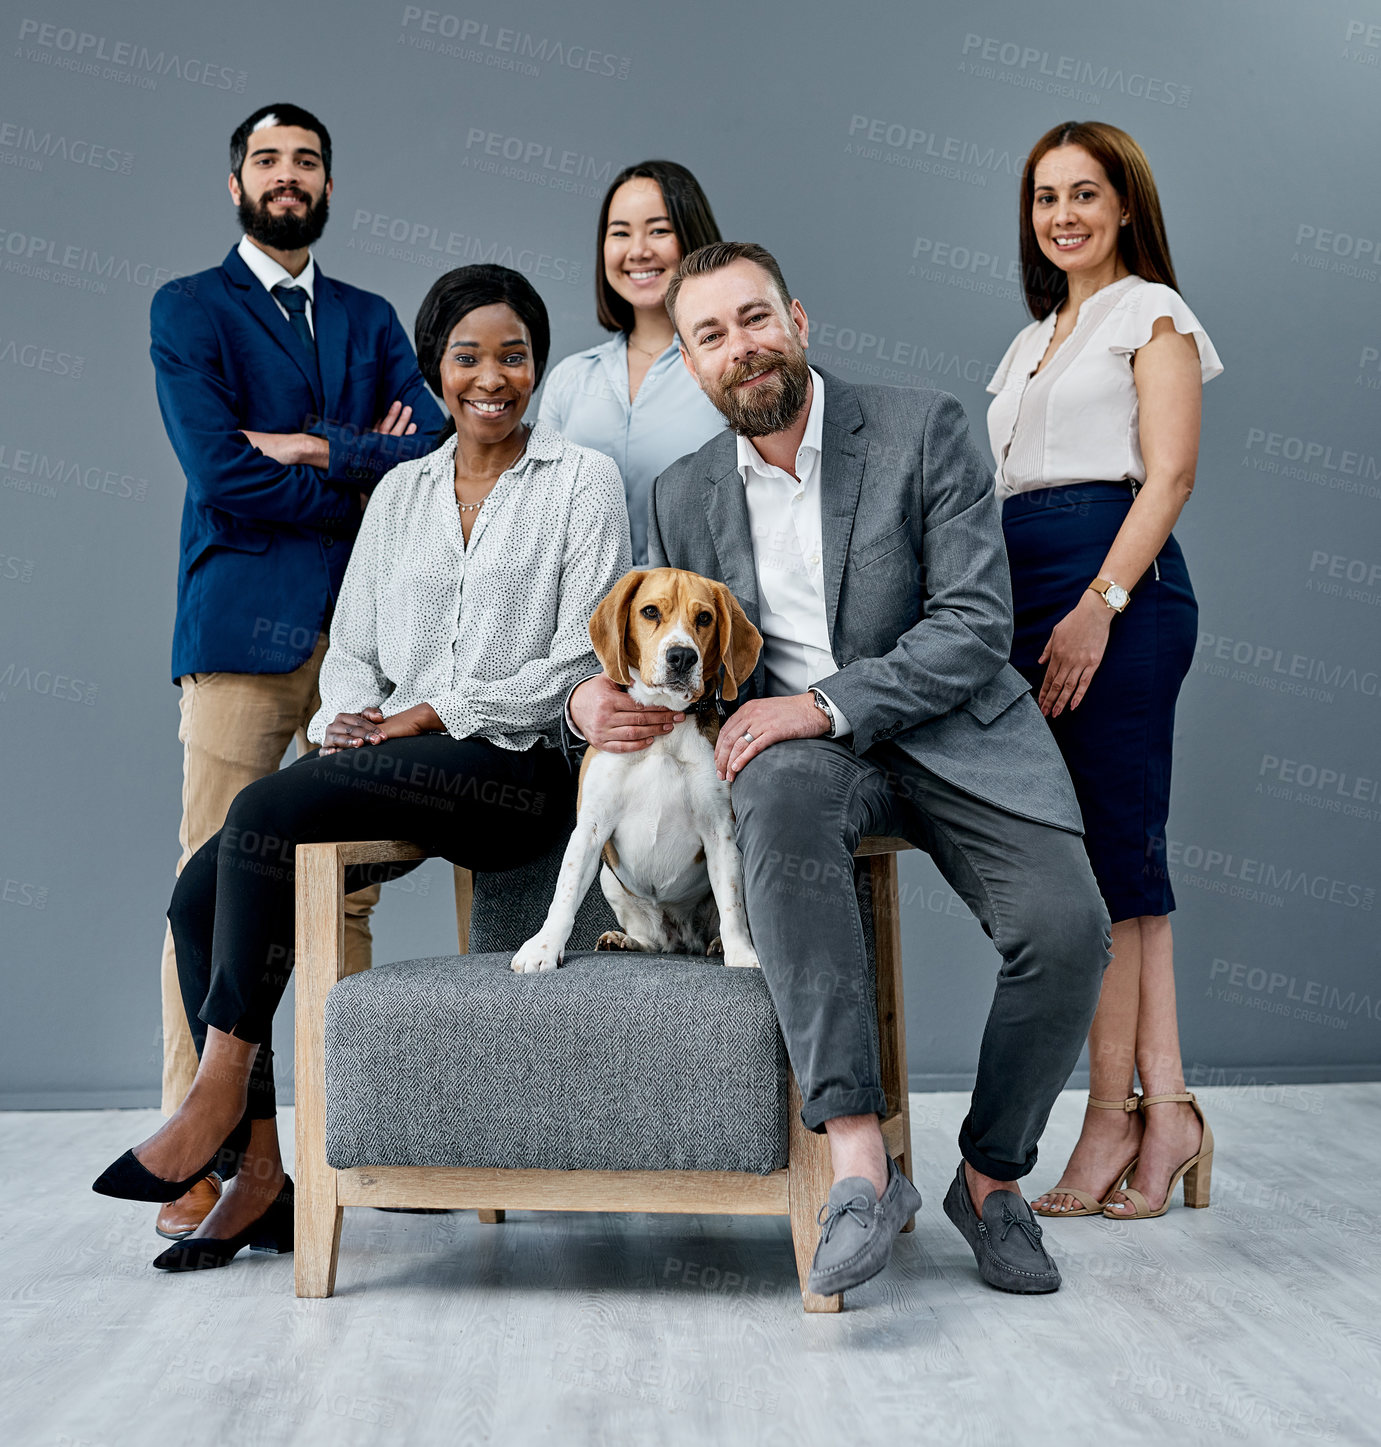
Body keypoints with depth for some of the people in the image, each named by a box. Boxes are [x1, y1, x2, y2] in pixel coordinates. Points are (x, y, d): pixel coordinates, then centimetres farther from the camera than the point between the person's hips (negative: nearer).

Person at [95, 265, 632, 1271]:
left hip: (520, 773, -6)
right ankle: (260, 1177, -6)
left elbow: (582, 664, -6)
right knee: (201, 892, -14)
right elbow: (352, 647, 16)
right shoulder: (402, 489, 19)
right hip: (399, 776, 6)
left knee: (266, 808, -27)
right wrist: (344, 719, -6)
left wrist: (427, 715, -11)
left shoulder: (583, 480, 3)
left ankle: (221, 1083, -13)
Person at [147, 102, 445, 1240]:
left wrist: (320, 449, -8)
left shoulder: (370, 320, 21)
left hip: (363, 630, 4)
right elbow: (223, 476, -7)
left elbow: (435, 444, 5)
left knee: (348, 889, 5)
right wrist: (370, 480, -3)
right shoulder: (188, 310, 8)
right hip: (243, 632, -4)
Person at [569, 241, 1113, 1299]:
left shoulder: (924, 431, -3)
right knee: (783, 792, -37)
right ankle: (860, 1163, -38)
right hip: (799, 747, 1)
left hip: (954, 730, -1)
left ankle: (993, 1177, 5)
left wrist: (827, 703, -22)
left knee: (1067, 928, -24)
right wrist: (596, 699, -7)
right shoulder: (683, 498, 9)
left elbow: (977, 623, -11)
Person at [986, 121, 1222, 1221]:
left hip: (1115, 578, -8)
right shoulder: (1034, 339, 26)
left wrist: (1101, 604, -19)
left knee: (1105, 852, -8)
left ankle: (1113, 1119, -1)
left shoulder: (1152, 313, 4)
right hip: (1027, 593, 8)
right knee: (1125, 853, 4)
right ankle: (1167, 1107, 7)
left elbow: (1170, 472, -8)